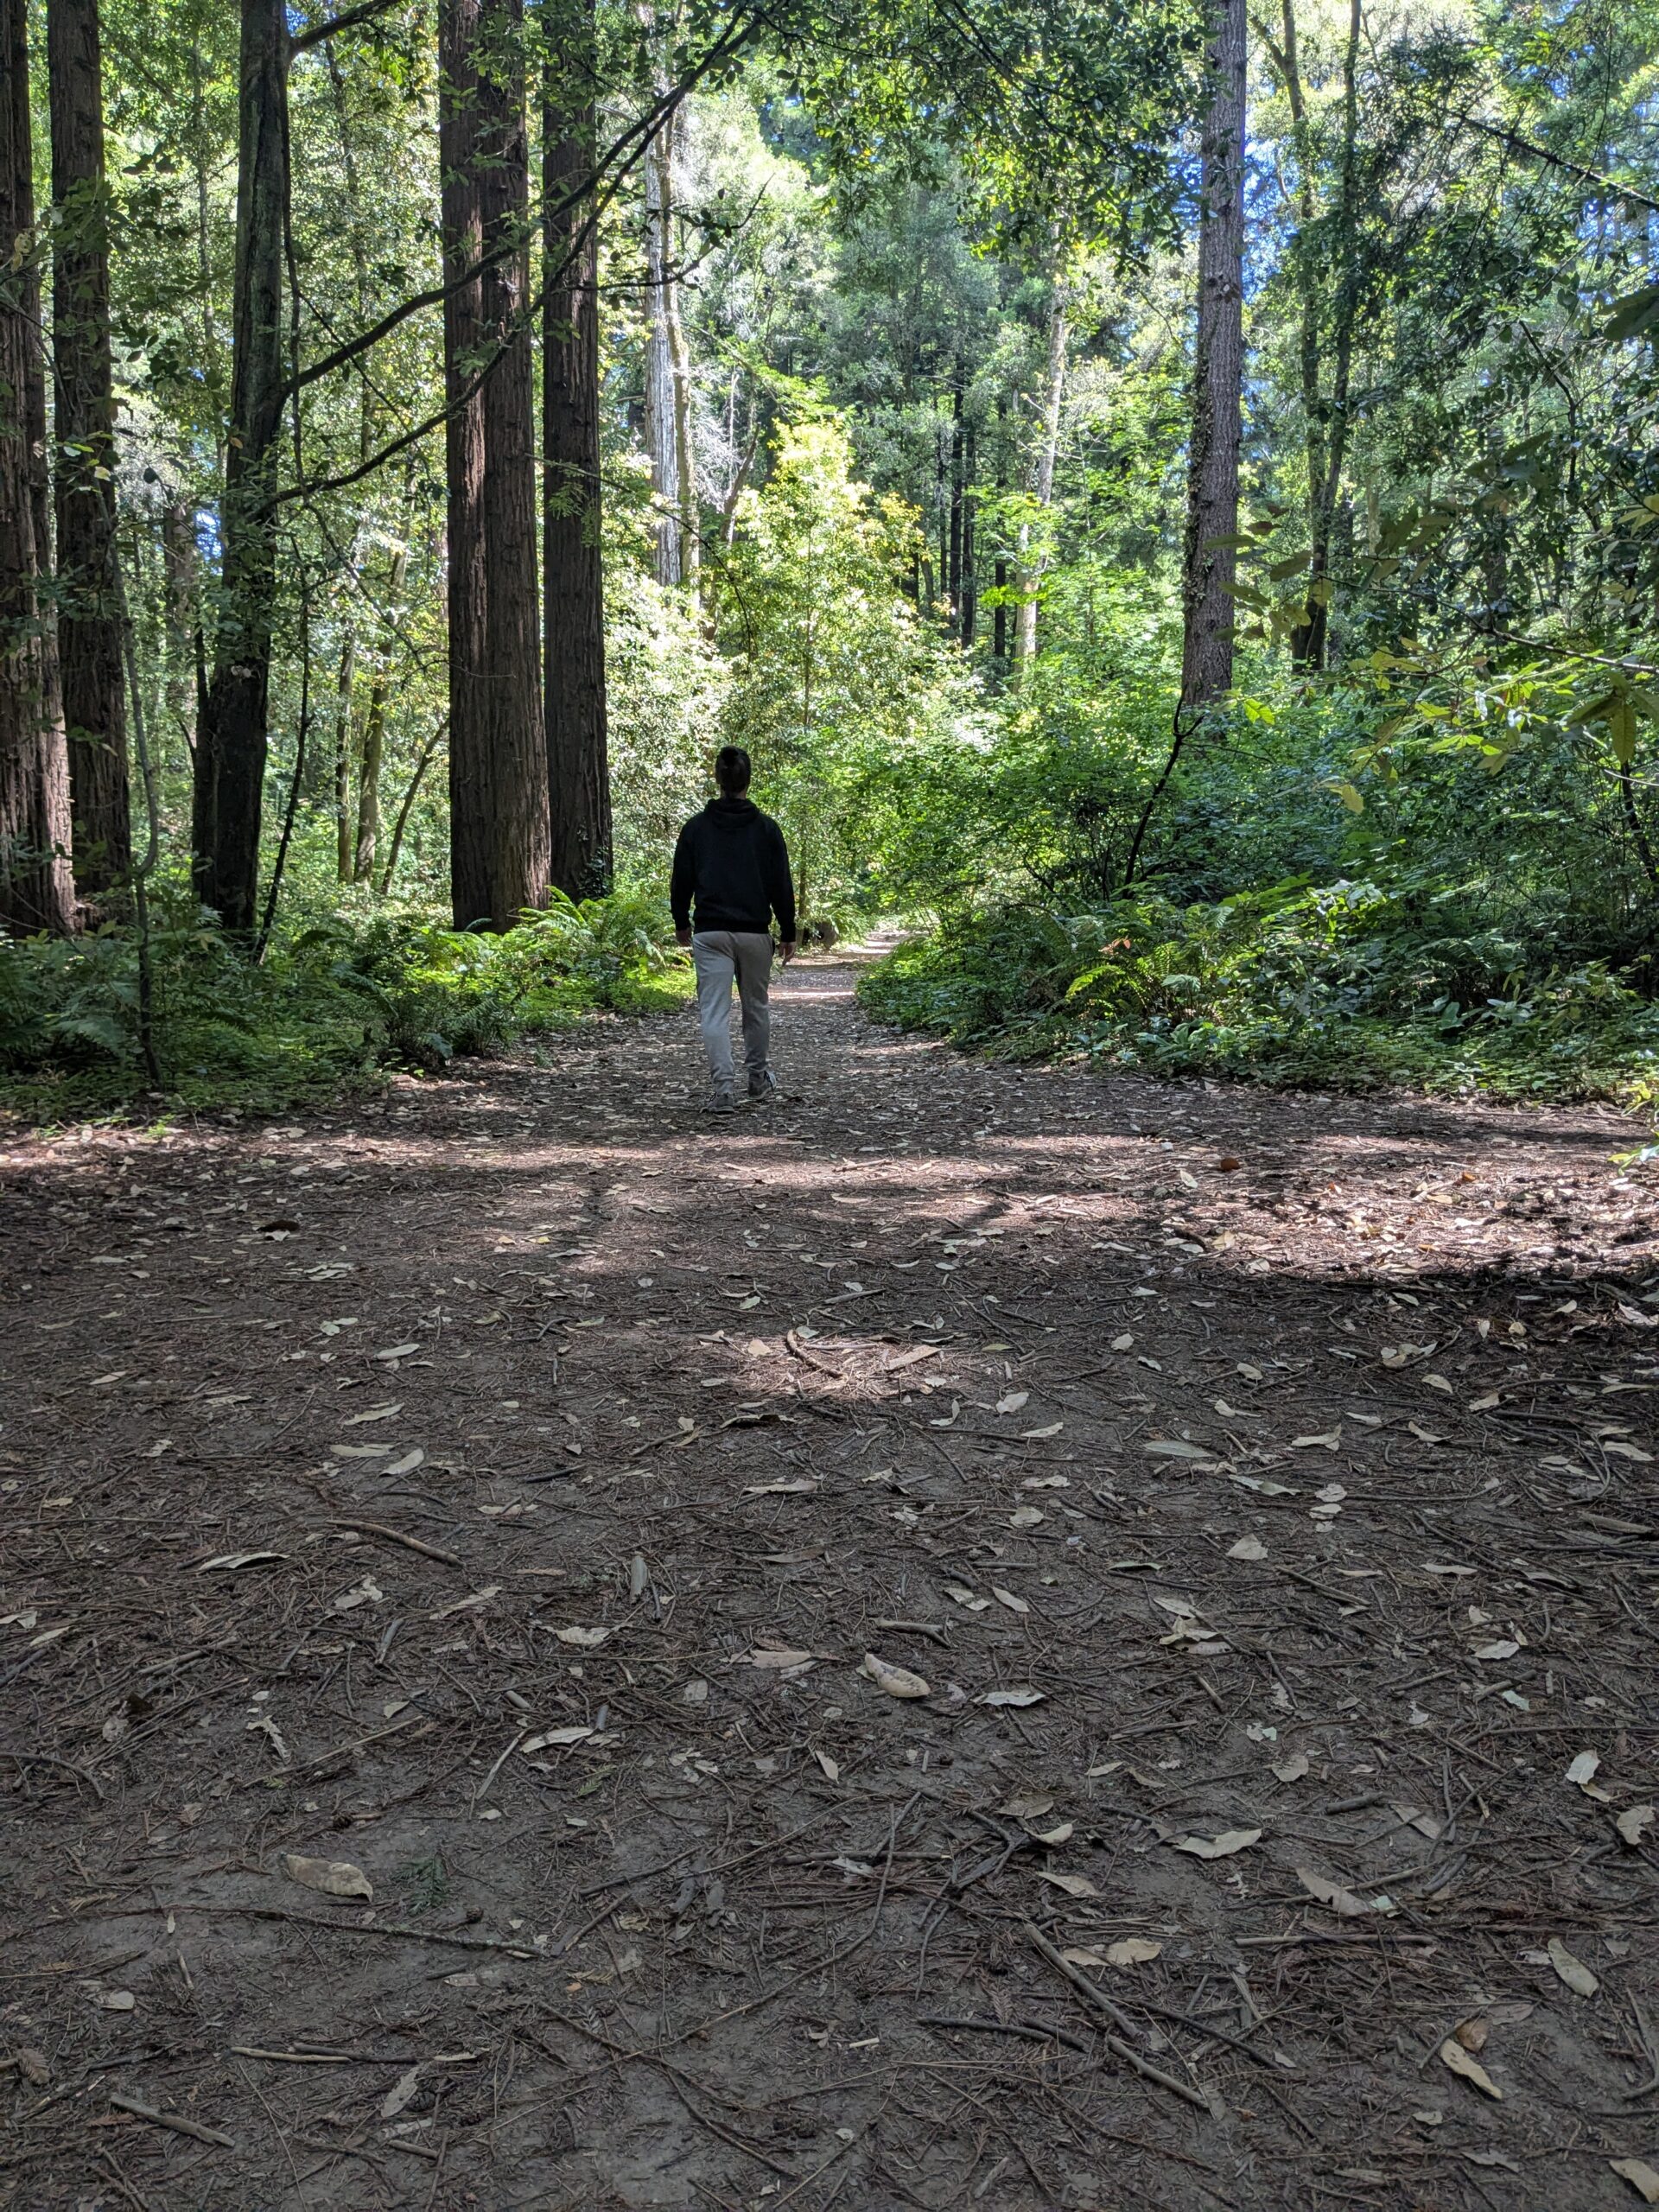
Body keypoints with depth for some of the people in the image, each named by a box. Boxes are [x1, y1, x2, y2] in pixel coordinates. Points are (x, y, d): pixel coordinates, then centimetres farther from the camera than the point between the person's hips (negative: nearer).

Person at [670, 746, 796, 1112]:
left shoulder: (696, 827, 1)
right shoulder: (766, 828, -1)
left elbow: (681, 881, 7)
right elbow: (781, 885, 0)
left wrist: (681, 923, 22)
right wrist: (788, 933, 8)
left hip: (710, 933, -1)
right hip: (755, 932, 1)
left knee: (714, 1011, -3)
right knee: (756, 1005, 17)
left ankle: (723, 1086, -15)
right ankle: (760, 1078, 30)